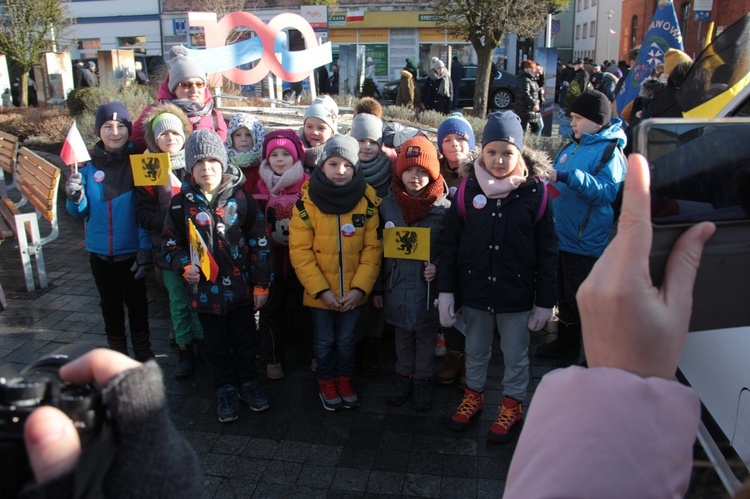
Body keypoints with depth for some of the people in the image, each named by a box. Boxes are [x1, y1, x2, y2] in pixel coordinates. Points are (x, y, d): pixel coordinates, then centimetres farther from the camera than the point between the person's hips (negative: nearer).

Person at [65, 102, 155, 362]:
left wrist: (146, 248, -16)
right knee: (110, 303, 16)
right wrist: (75, 197, -22)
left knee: (136, 300, 13)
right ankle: (117, 351, 33)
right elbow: (80, 212, -1)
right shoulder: (89, 164, -3)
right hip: (100, 251, 3)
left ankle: (142, 348, 31)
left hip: (132, 250, -2)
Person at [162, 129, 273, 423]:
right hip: (204, 288, 1)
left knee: (245, 340, 13)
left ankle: (248, 384, 33)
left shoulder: (241, 199, -4)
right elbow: (170, 242, 8)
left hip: (241, 287, 0)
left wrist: (261, 284, -3)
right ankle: (225, 390, 31)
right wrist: (184, 266, -10)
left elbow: (259, 242, -2)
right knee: (216, 344, 13)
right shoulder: (181, 202, -2)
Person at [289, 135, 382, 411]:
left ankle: (345, 380, 41)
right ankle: (327, 382, 39)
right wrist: (321, 290, -16)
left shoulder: (367, 203, -7)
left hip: (353, 293, 1)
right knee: (325, 340, 16)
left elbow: (372, 249, -6)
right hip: (319, 293, -1)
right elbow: (300, 252, -12)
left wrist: (360, 288, -14)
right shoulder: (307, 203, -11)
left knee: (346, 340, 18)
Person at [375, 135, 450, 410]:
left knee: (426, 335, 12)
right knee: (402, 335, 18)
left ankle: (422, 380, 31)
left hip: (428, 285, -2)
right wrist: (378, 287, 6)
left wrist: (437, 267, -23)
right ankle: (404, 377, 36)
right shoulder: (388, 204, 0)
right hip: (398, 283, 2)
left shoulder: (443, 207, -9)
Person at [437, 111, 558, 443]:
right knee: (475, 350, 21)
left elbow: (547, 251, -5)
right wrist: (446, 291, -4)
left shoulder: (535, 191, -9)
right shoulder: (469, 188, -5)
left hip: (516, 292, -1)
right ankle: (473, 395, 43)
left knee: (515, 356, 16)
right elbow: (449, 242, -2)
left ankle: (512, 406, 38)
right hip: (474, 290, 2)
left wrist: (545, 301, -4)